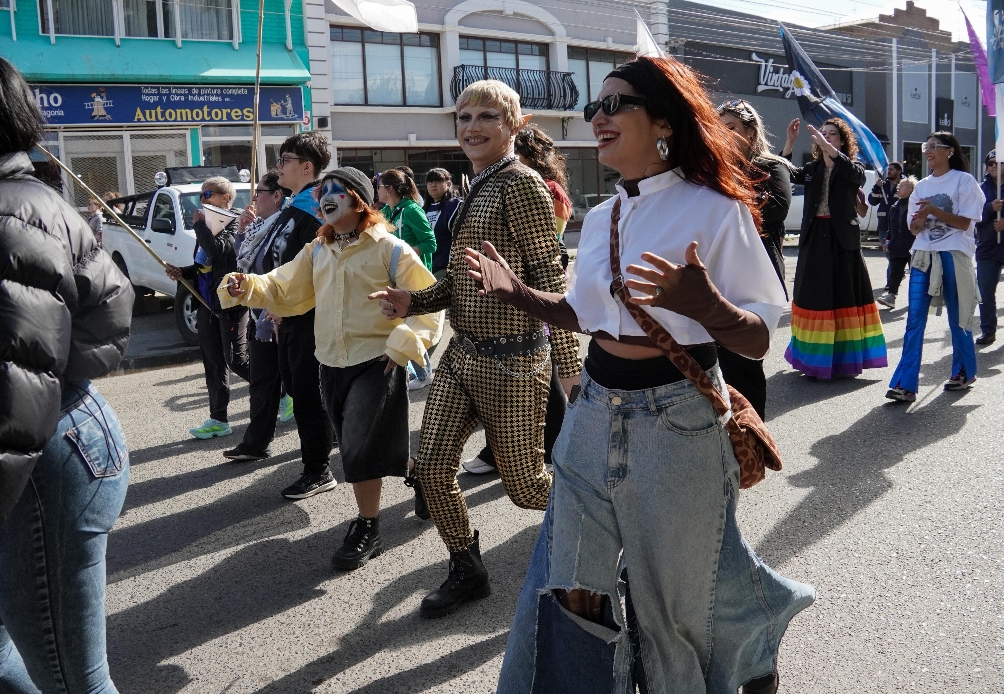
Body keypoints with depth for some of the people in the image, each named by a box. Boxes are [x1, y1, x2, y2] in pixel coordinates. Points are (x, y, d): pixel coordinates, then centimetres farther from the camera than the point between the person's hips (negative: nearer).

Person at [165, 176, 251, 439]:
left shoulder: (235, 222, -10)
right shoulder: (208, 226, 16)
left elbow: (218, 249, -28)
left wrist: (199, 224, -15)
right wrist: (182, 272, 6)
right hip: (207, 304, 9)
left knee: (237, 360, -5)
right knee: (213, 363, 9)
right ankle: (218, 420, 16)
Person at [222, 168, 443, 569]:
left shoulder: (389, 248, -8)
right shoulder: (318, 251, 12)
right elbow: (284, 290, 9)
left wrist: (403, 344, -18)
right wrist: (248, 288, -10)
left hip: (376, 362, -6)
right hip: (332, 364, 6)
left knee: (359, 448, -8)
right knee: (353, 449, 15)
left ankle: (367, 530, 10)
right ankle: (367, 517, 36)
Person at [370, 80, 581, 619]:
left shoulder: (520, 184, -14)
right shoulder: (476, 189, 13)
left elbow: (549, 278, -17)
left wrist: (568, 366, -18)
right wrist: (412, 301, 3)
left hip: (510, 361, -8)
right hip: (462, 353, 8)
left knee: (524, 483, 5)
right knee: (431, 467, 8)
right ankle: (467, 572, 28)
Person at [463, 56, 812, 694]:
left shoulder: (714, 211, -12)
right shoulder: (601, 218, 8)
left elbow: (760, 341, -14)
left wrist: (703, 306, -33)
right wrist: (519, 293, 8)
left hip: (677, 421, -5)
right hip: (596, 417, 6)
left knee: (677, 594, 13)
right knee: (575, 587, 10)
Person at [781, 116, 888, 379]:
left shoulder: (853, 168, 3)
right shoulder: (813, 169, 13)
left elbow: (855, 173, -21)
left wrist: (827, 146, -29)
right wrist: (790, 143, -12)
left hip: (842, 237, -3)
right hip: (814, 236, 4)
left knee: (844, 295, -2)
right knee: (814, 295, 4)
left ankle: (844, 357, 4)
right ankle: (816, 357, 10)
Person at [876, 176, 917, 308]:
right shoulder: (894, 207, 11)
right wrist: (887, 240, 11)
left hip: (912, 247, -6)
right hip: (897, 246, 6)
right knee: (895, 273, 1)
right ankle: (890, 295, -2)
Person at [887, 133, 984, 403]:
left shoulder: (964, 180, -1)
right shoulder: (922, 186, 15)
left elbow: (964, 222, -8)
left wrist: (934, 210, -19)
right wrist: (919, 220, -9)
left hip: (954, 256, -4)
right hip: (923, 256, 4)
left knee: (957, 319, 6)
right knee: (914, 321, -5)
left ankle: (964, 372, 26)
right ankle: (905, 384, -10)